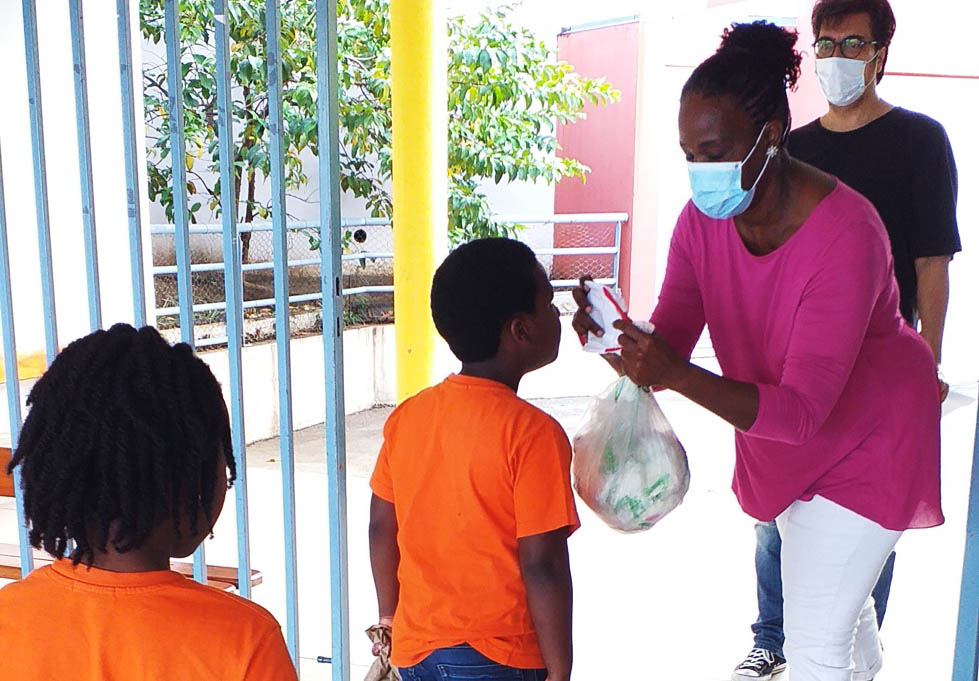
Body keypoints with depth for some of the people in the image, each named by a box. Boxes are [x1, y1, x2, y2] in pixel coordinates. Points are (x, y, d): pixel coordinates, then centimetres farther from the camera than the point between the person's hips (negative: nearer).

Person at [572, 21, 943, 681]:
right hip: (777, 431, 7)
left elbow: (803, 409, -39)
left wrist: (676, 374, -54)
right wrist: (615, 336, -41)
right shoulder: (703, 218, -17)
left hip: (868, 436, -6)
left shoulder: (845, 233, -35)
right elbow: (670, 338, -18)